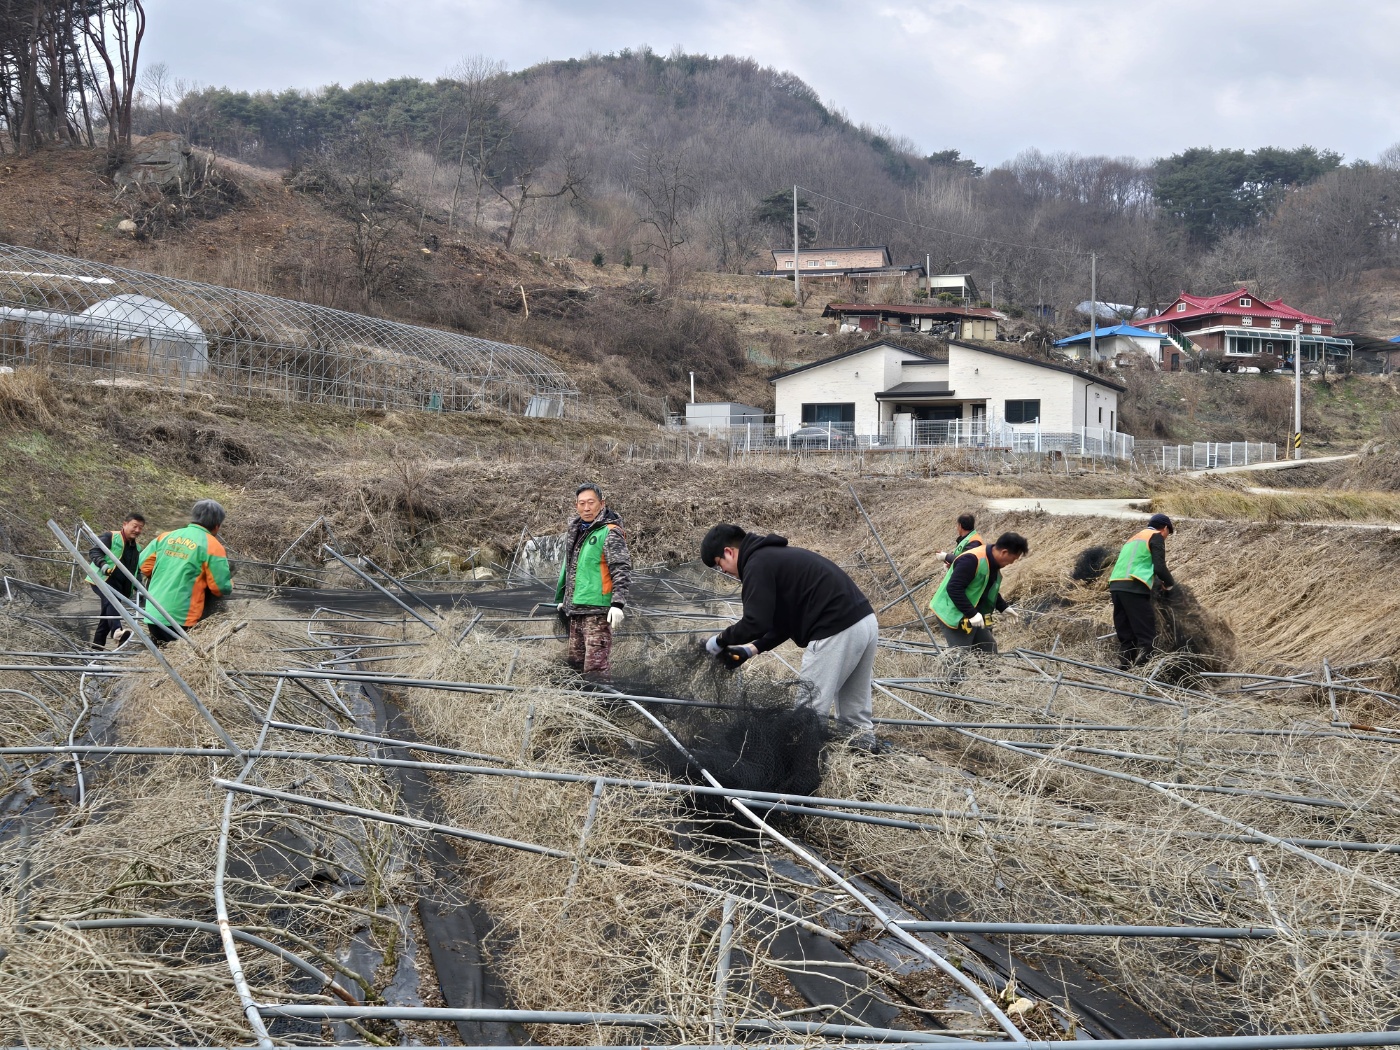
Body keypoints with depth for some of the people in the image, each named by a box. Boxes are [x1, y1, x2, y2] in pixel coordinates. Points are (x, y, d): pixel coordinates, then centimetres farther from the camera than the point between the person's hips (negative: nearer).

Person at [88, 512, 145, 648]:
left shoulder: (137, 549, 19)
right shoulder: (110, 537, -4)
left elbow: (136, 572, 27)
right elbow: (94, 552, -13)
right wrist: (103, 565, -30)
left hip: (119, 585, 8)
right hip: (102, 579, -8)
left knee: (108, 613, 10)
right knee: (111, 602, -32)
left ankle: (98, 642, 19)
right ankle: (117, 630, -50)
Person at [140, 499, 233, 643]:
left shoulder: (166, 536, 11)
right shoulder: (212, 546, -7)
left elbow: (145, 565, 16)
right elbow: (221, 588, -10)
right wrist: (230, 584, 13)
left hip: (153, 614, 6)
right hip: (180, 619, -6)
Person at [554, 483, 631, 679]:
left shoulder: (610, 532, -9)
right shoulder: (577, 531, 16)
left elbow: (622, 570, -16)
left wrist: (618, 603, -24)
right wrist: (563, 599, 29)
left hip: (598, 609, -9)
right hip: (576, 610, 9)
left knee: (595, 665, -11)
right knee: (575, 661, 15)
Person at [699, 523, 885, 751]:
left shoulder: (757, 565, -5)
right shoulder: (776, 556, 26)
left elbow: (756, 623, -13)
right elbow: (786, 620, 27)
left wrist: (720, 641, 3)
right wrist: (751, 649, 20)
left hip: (837, 632, -10)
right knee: (855, 716, 17)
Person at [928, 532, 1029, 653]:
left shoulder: (993, 563, 6)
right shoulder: (972, 560, -26)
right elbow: (953, 589, -30)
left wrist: (1003, 607, 15)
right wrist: (972, 614, -30)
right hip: (954, 615, -10)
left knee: (989, 650, 13)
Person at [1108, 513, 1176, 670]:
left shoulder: (1135, 537, 30)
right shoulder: (1156, 536, 5)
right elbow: (1159, 568, -6)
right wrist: (1169, 584, 12)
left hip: (1115, 586, 8)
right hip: (1134, 588, -8)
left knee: (1125, 637, 9)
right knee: (1147, 635, -8)